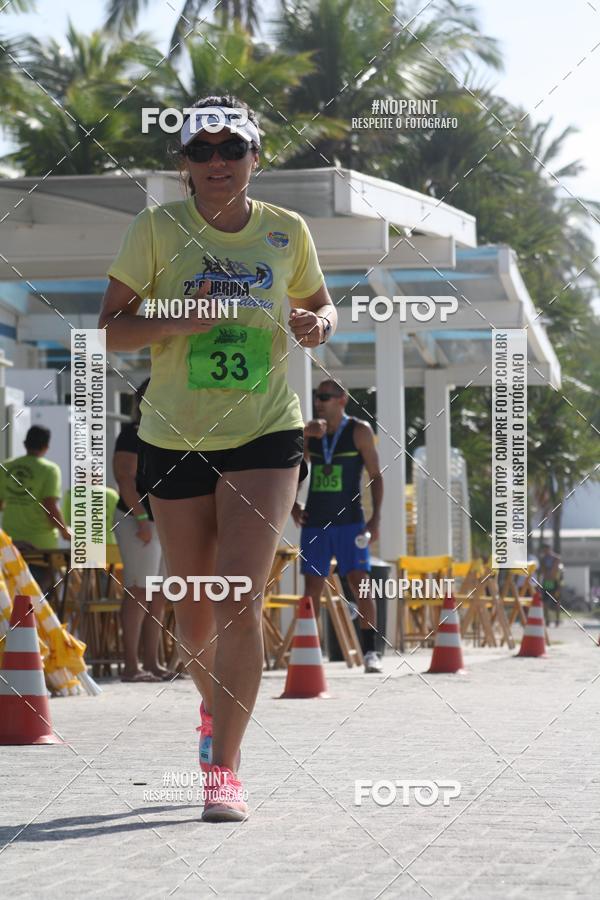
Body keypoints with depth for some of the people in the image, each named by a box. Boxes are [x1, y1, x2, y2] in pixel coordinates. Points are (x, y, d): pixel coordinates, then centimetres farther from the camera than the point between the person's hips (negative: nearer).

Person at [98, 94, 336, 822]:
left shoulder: (288, 232, 2)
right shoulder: (158, 228, -4)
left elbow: (319, 304, 18)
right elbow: (109, 328, -4)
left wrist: (318, 324, -6)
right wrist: (172, 321, -22)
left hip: (266, 436, 0)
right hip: (174, 438, 1)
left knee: (239, 598, -15)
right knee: (195, 608, 10)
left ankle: (223, 770, -9)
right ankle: (215, 705, 44)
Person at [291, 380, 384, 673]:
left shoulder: (359, 431, -2)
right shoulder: (310, 432, 8)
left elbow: (376, 475, -2)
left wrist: (376, 517, -10)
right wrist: (292, 504, 3)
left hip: (349, 520, -4)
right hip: (315, 521, 4)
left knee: (359, 582, -9)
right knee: (312, 586, 2)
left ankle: (370, 652, -8)